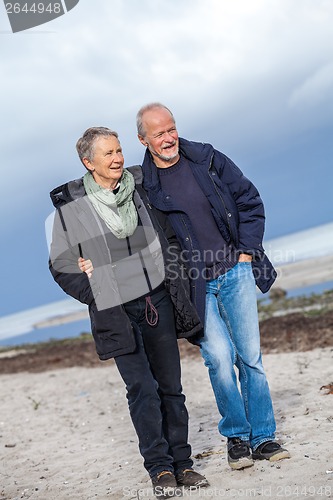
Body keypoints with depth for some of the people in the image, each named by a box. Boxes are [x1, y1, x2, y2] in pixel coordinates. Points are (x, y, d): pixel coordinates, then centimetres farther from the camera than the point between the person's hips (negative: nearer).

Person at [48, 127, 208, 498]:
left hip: (157, 301, 4)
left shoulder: (137, 189, 6)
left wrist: (169, 281, 14)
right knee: (142, 389, -7)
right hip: (115, 313, -3)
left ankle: (181, 462, 18)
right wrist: (96, 294, -3)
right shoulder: (70, 206, -5)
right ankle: (159, 467, 6)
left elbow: (162, 239, 22)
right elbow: (61, 266, 2)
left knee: (170, 385, 7)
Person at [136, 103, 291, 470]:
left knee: (250, 356, 2)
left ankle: (263, 437, 15)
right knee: (219, 358, -10)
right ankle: (236, 436, 10)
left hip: (236, 273, 2)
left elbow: (250, 201, 10)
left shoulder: (208, 160, 3)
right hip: (195, 286, -2)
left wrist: (247, 251, 2)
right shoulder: (142, 185, -4)